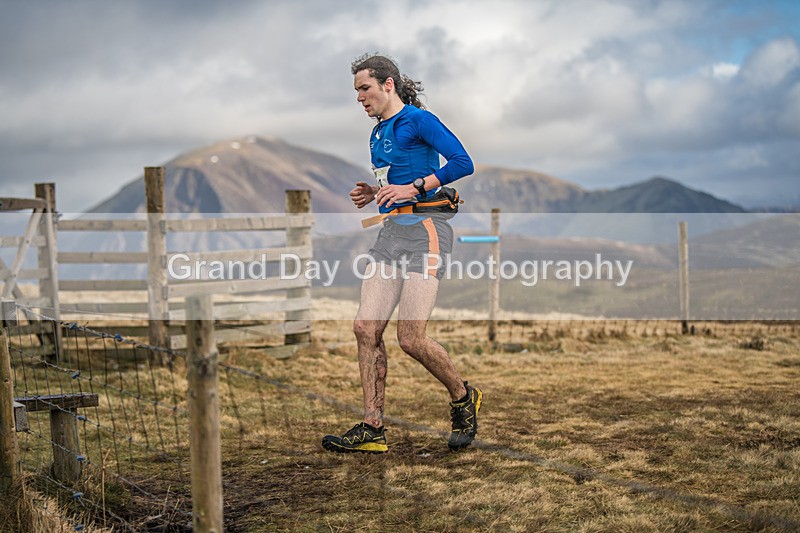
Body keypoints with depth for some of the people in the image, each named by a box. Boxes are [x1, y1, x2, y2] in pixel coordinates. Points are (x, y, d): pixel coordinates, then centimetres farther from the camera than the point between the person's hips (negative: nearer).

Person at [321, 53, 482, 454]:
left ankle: (464, 399, 15)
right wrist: (373, 194, 13)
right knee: (366, 328, -3)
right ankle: (372, 429, 3)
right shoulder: (377, 135, 21)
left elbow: (463, 163, -14)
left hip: (424, 229, -8)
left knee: (411, 338, -11)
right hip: (391, 230, 9)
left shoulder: (418, 120, -5)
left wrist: (414, 188, -17)